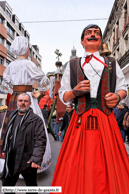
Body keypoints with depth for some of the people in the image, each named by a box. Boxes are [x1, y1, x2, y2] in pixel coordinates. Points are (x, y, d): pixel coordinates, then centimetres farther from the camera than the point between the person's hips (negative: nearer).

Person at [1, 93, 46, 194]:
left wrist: (36, 158, -25)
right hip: (11, 159, 6)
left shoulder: (36, 119, -13)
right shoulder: (12, 116, 7)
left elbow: (40, 140, -18)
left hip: (28, 161, -5)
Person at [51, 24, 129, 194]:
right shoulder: (72, 65, 12)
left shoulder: (112, 63, 15)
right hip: (81, 121, 0)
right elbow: (63, 96, 12)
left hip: (106, 120, 1)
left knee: (109, 167, 4)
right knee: (78, 169, 2)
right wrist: (75, 91, -9)